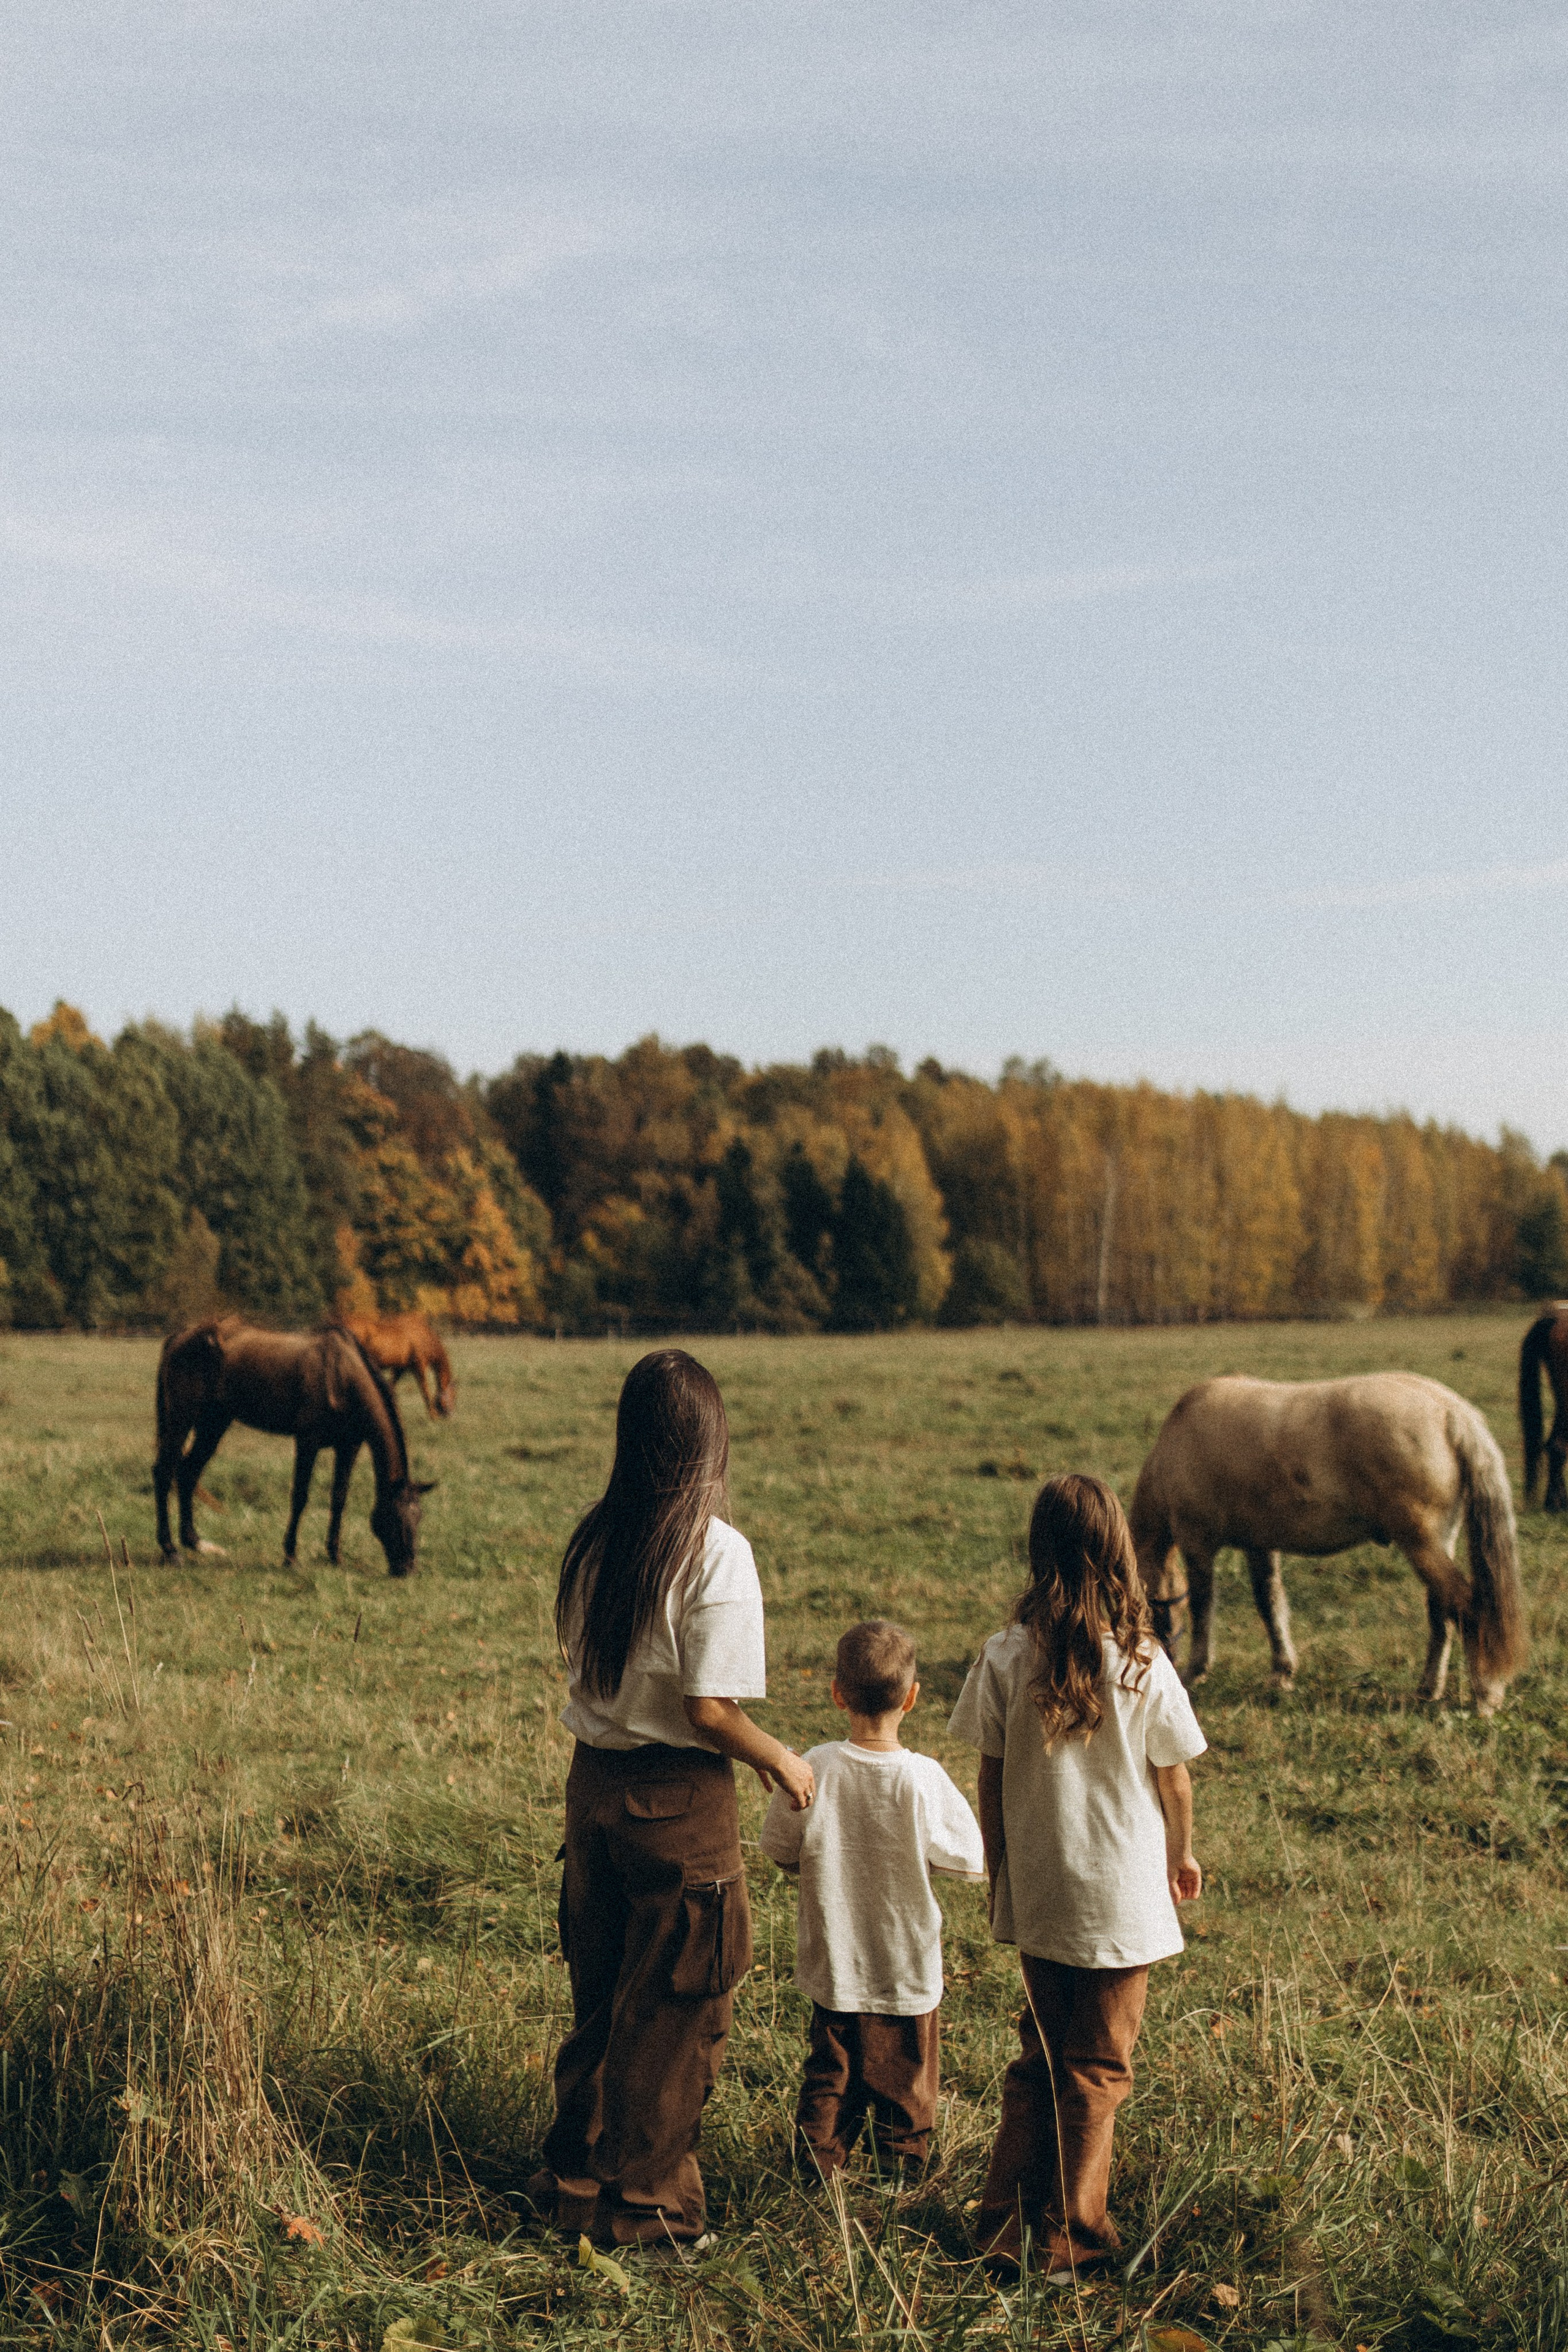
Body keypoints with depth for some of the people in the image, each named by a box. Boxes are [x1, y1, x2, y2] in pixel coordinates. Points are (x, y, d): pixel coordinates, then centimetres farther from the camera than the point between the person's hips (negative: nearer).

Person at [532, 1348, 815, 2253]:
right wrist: (782, 1761, -2)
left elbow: (584, 1663, 8)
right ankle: (644, 2200, 20)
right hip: (679, 1800, -6)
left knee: (600, 1996, 21)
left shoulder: (593, 1542, 1)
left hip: (593, 1783, 6)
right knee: (673, 2008, 10)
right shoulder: (717, 1552, -18)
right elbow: (711, 1710, -21)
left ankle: (575, 2178, 32)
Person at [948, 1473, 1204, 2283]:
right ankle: (1068, 2238, 17)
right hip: (1124, 1896, -2)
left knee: (1038, 2058, 18)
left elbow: (990, 1781, -2)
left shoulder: (1005, 1658, -10)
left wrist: (998, 1873, 13)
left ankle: (1004, 2229, 16)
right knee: (1098, 2066, 12)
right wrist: (1182, 1854, 18)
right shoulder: (1142, 1664, -13)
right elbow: (1173, 1778, -1)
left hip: (1037, 1895, 2)